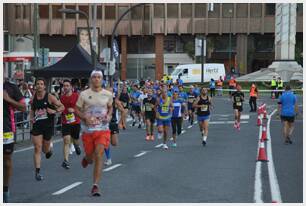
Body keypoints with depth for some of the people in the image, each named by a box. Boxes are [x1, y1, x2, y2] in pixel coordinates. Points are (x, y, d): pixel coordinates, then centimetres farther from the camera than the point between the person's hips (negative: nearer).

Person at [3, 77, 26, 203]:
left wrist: (8, 99, -12)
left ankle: (6, 189, 18)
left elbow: (23, 108, 0)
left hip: (7, 128, -1)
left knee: (7, 159, 6)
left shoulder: (12, 88, 2)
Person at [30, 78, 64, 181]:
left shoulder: (50, 97, -8)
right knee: (37, 148, -8)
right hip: (37, 126, 2)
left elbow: (62, 107, -3)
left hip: (48, 125, -2)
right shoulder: (33, 98, 2)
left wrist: (54, 111, -21)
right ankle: (37, 172, -6)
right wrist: (31, 118, 2)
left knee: (45, 149, 11)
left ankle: (49, 148, 50)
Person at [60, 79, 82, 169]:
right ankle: (66, 161, -17)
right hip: (65, 123, 1)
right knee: (66, 140, -13)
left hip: (75, 122, -1)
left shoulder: (76, 96, -6)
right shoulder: (62, 97, 5)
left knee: (75, 140, 14)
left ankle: (77, 146, 53)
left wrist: (74, 110, -22)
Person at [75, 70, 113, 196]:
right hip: (88, 130, 0)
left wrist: (109, 116, 0)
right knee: (90, 157, 10)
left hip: (103, 130, 0)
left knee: (98, 155, -14)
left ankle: (95, 186, -10)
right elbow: (77, 110, 4)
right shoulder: (84, 94, -2)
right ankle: (86, 158, 52)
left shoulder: (108, 94, 3)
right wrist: (85, 118, -15)